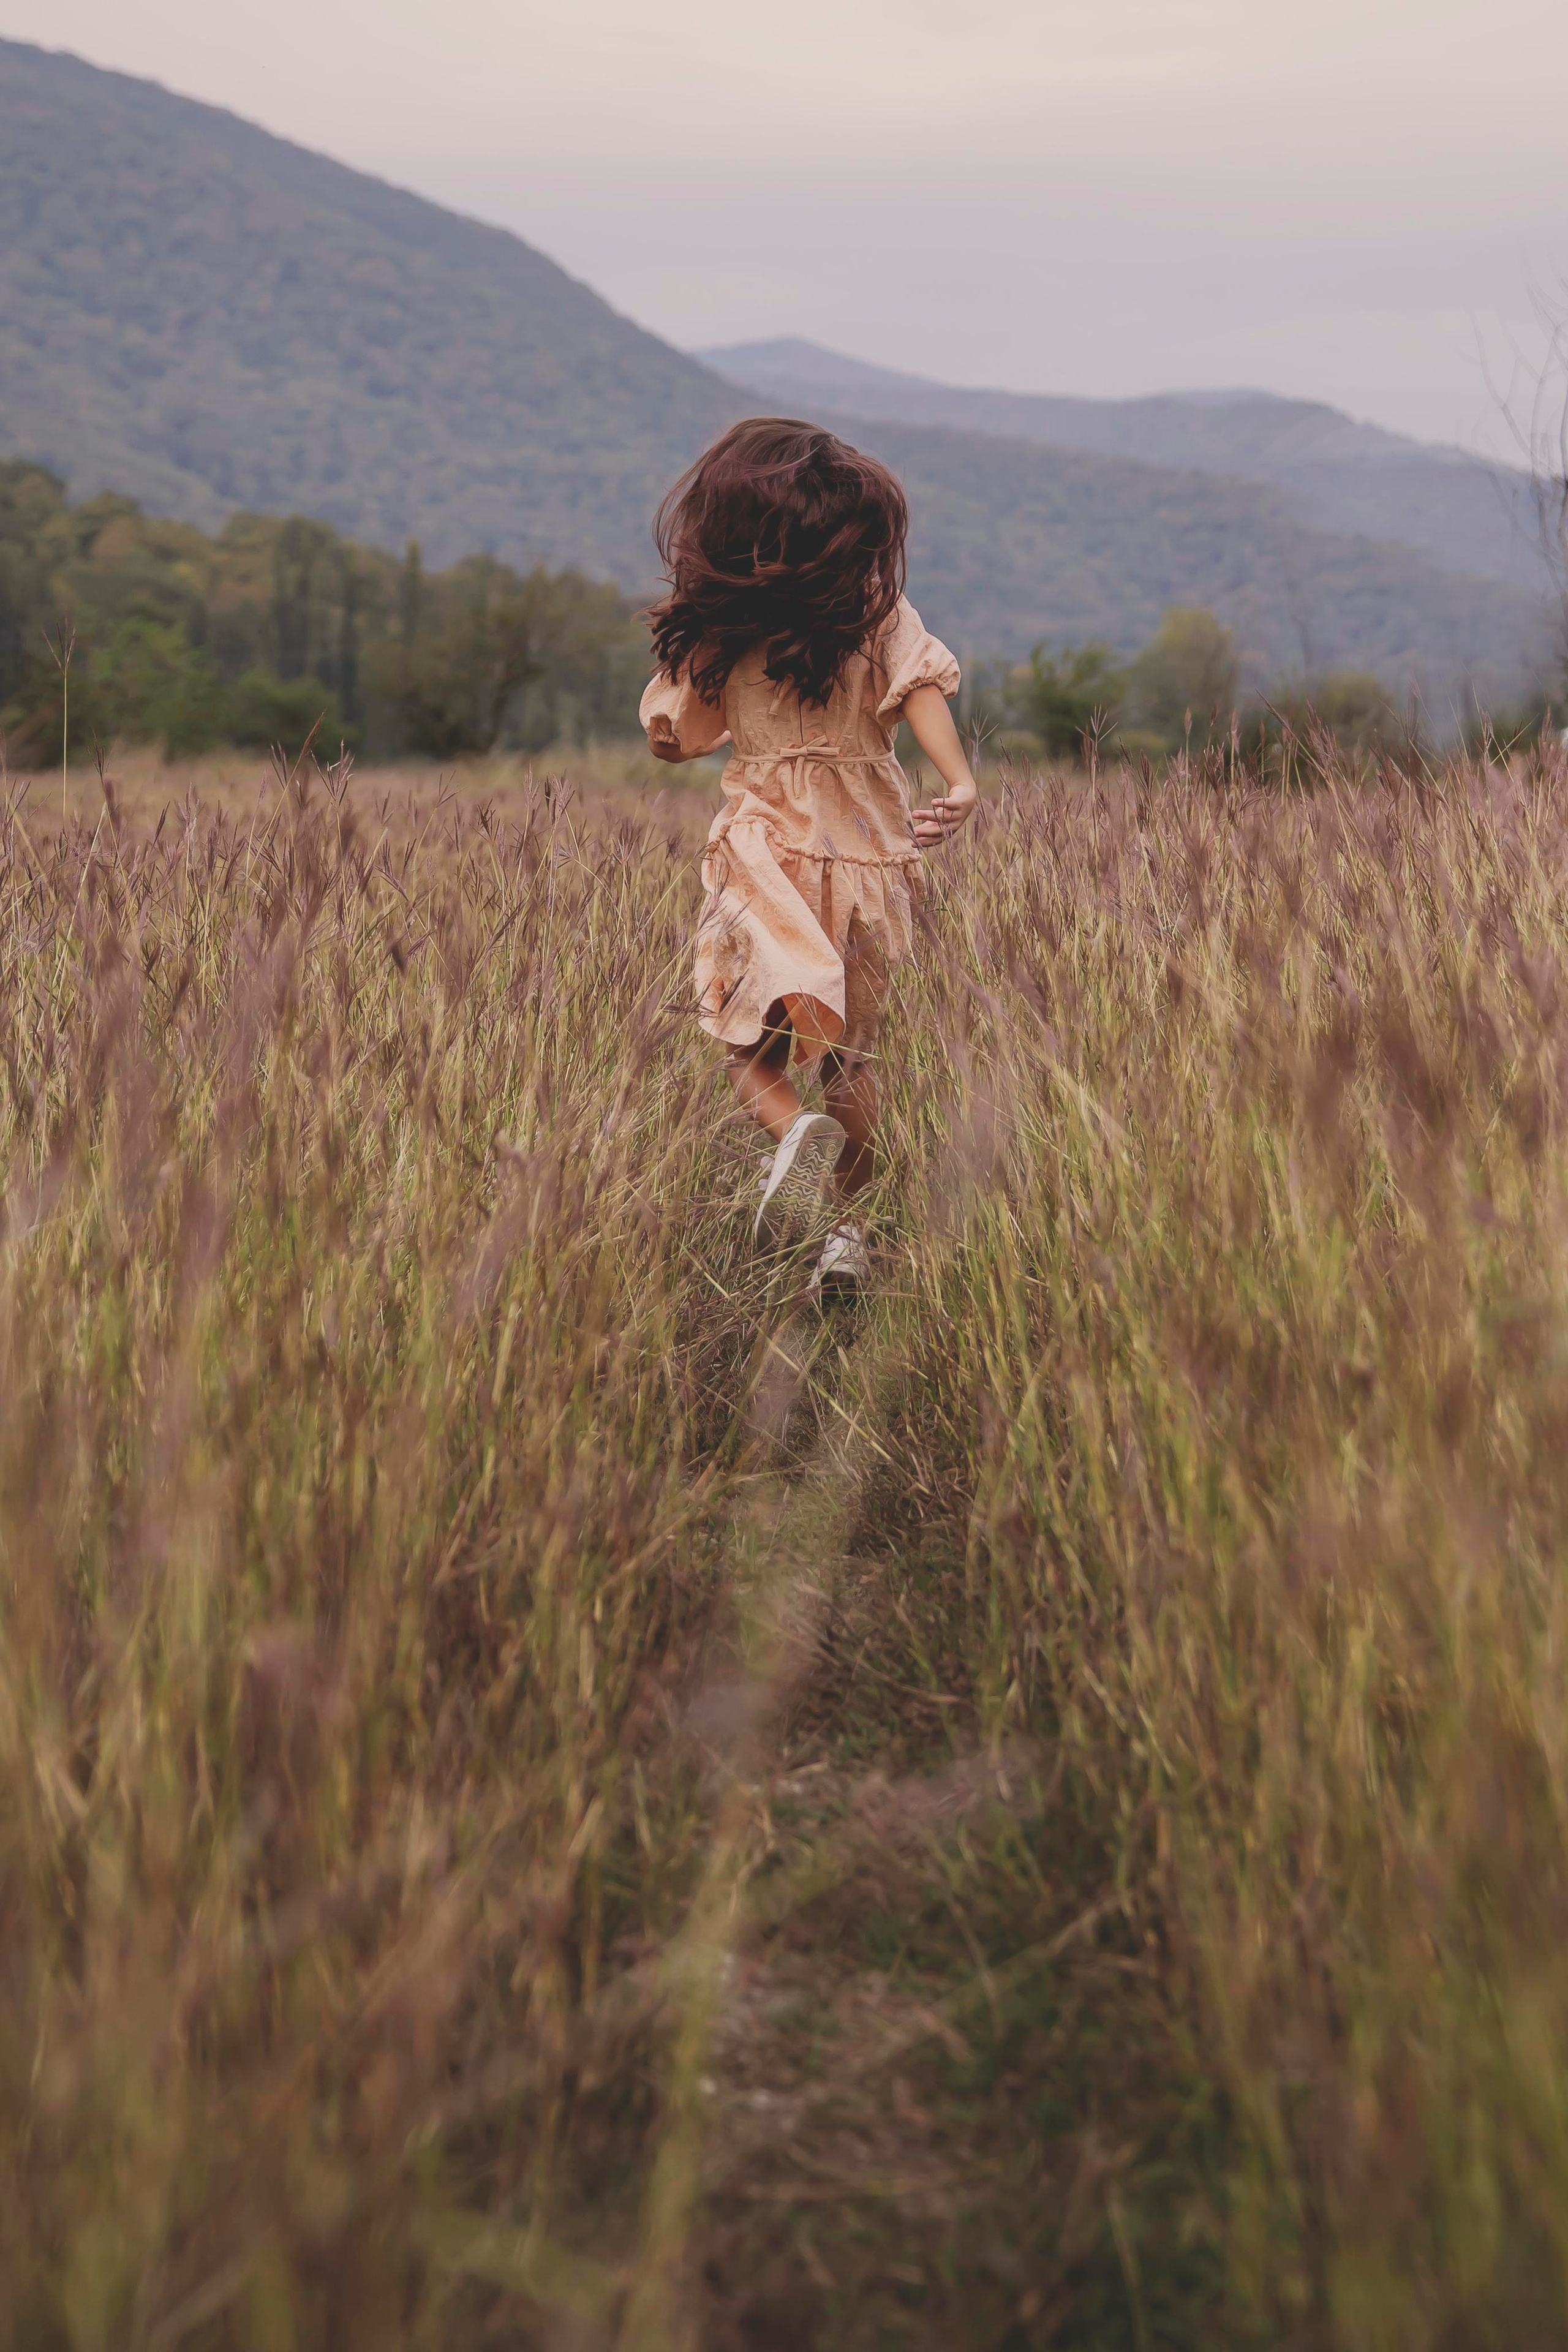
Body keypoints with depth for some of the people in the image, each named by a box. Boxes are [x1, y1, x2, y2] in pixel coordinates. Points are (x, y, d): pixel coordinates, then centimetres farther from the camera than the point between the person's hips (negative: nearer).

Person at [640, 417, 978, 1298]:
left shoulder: (716, 627, -1)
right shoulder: (880, 610, 0)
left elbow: (674, 739, 7)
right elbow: (923, 687, -16)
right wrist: (960, 782, -26)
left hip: (767, 853, -2)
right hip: (870, 847, 2)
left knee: (753, 1050, 8)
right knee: (853, 1049, 18)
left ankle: (798, 1131, -26)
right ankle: (851, 1226, 14)